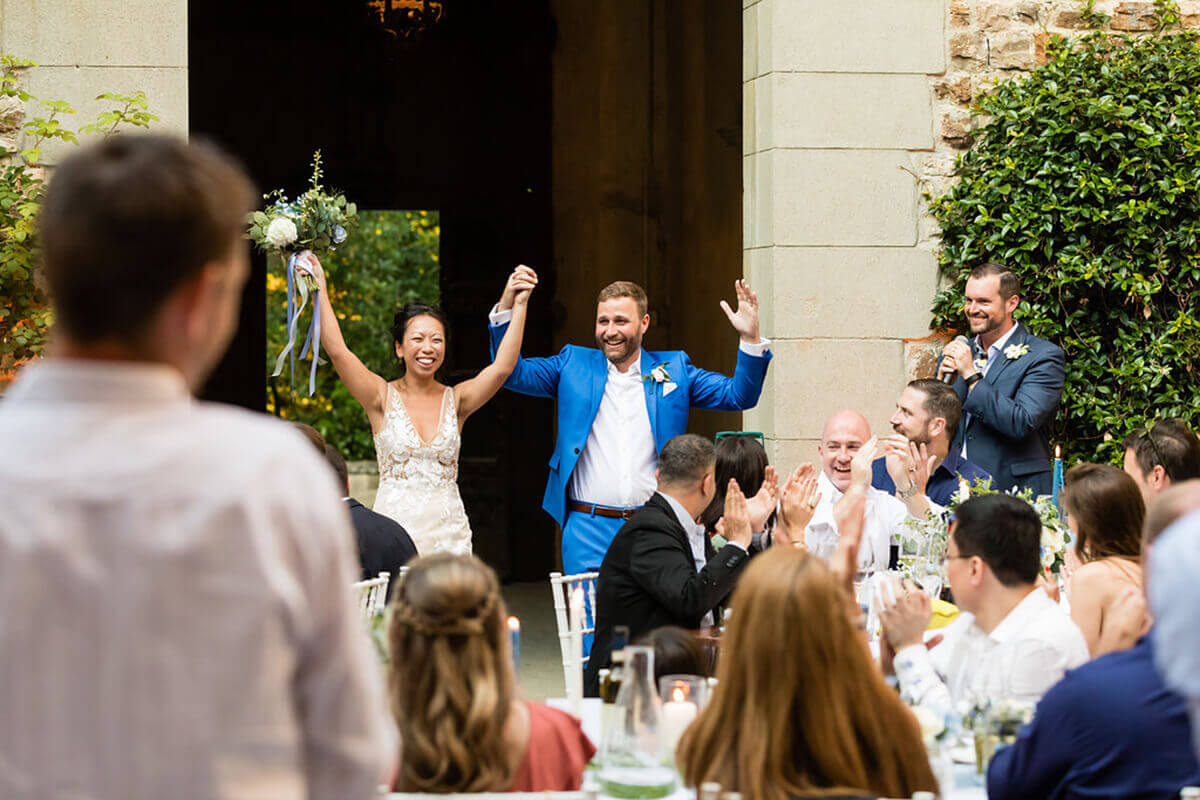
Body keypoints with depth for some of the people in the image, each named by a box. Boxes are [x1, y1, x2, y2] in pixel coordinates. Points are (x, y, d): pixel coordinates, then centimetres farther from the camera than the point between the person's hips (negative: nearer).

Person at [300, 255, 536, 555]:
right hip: (394, 527, -2)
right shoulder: (383, 398, 3)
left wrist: (519, 305, -9)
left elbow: (502, 367, -5)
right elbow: (337, 350, -8)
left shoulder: (455, 401, 7)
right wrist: (320, 290, -13)